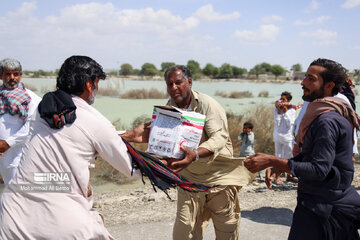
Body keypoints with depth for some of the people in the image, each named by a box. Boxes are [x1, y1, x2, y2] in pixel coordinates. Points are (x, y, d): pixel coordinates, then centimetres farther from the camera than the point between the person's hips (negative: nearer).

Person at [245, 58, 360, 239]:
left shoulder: (328, 121, -23)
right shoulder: (319, 115, 11)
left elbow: (319, 170, -28)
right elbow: (309, 155, 17)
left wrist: (272, 161, -28)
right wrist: (278, 166, 2)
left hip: (324, 206, -10)